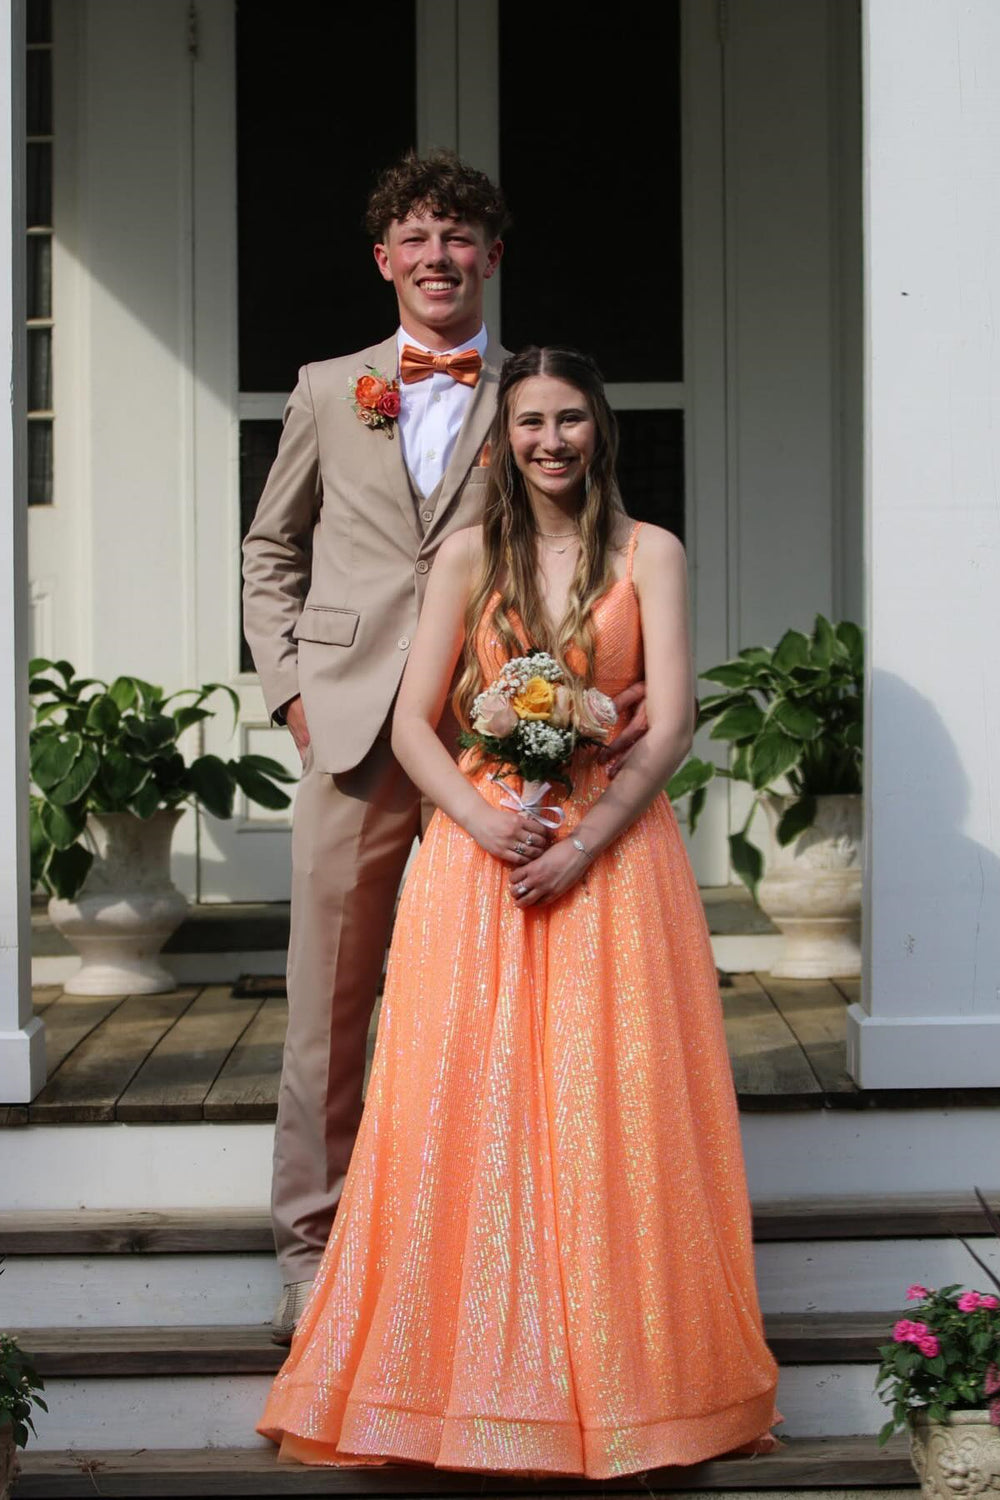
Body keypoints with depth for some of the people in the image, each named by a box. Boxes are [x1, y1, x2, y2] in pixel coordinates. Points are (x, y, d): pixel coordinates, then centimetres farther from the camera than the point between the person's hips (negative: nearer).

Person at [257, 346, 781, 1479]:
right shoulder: (469, 555, 6)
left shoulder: (649, 554, 4)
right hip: (482, 849, 1)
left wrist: (583, 843, -15)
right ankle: (479, 1369, 7)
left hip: (612, 852, -1)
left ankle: (621, 1372, 8)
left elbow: (671, 721, -4)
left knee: (611, 1108, -3)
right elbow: (412, 723, 2)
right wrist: (488, 824, -14)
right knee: (472, 1105, -3)